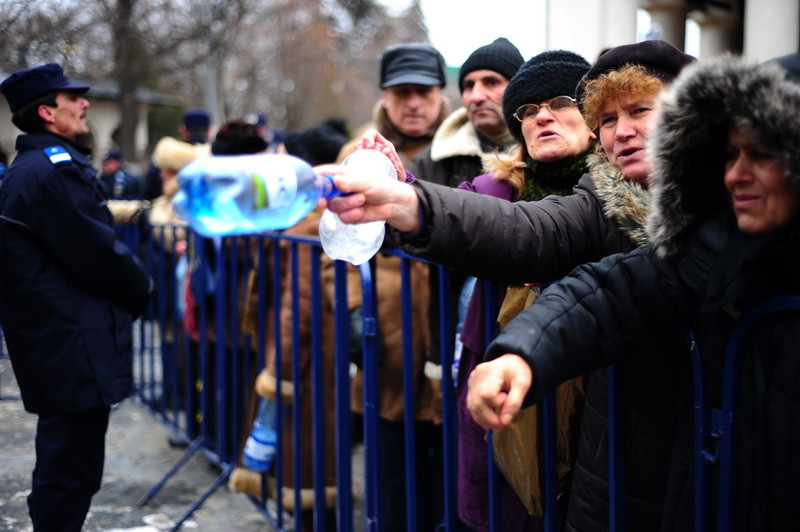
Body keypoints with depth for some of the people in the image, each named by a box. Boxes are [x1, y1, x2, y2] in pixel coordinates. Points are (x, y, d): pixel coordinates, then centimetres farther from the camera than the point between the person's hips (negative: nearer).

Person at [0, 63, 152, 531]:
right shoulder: (55, 170, -17)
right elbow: (96, 254, -19)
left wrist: (132, 285, 9)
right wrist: (142, 288, -1)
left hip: (57, 346, 11)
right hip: (75, 351, -11)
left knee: (65, 467, 21)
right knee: (70, 475, -3)